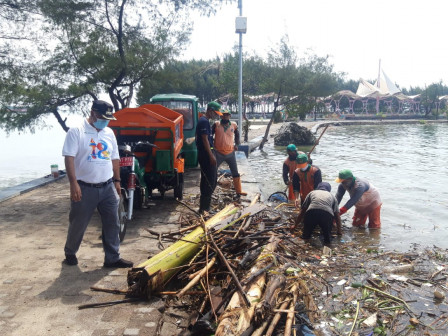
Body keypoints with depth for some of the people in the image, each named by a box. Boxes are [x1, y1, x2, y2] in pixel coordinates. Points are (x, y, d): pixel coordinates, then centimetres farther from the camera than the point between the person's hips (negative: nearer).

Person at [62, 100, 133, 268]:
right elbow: (69, 158, -14)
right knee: (78, 224, 10)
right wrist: (73, 183, -21)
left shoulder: (109, 133, 10)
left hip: (107, 187, 5)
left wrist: (117, 180, 15)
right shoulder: (76, 131, -8)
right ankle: (70, 253, 34)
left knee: (112, 224, 7)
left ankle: (112, 258, 19)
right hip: (85, 188, -5)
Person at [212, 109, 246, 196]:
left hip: (230, 153, 2)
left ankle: (239, 190, 25)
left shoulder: (234, 125, -1)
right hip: (218, 153, -2)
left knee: (235, 172, 11)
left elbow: (237, 134, 17)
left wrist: (236, 144, 7)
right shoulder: (216, 124, -8)